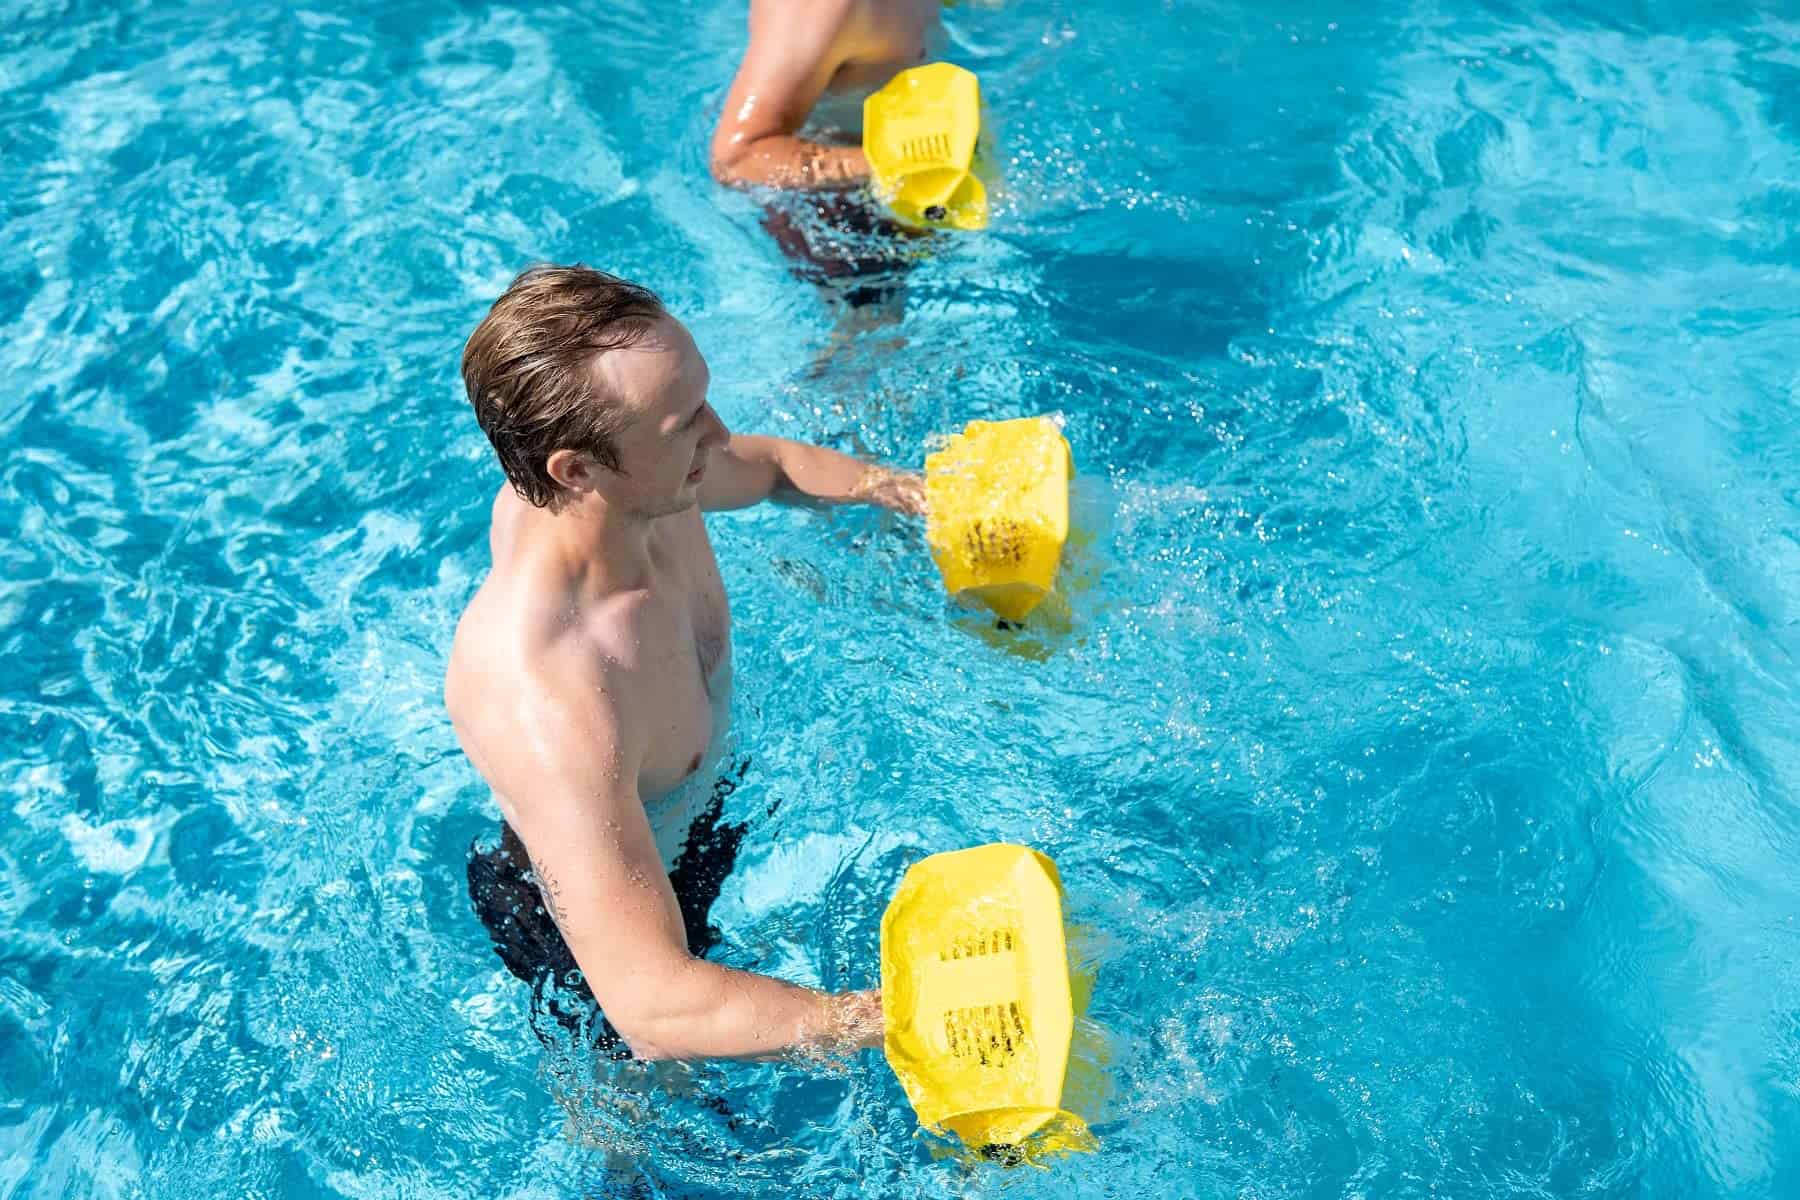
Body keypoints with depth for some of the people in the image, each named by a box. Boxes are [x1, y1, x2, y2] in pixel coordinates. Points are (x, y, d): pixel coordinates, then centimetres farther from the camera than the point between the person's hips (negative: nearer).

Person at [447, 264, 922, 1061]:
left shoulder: (623, 487, -25)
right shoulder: (545, 704, -49)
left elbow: (765, 462, 1)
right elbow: (652, 1005, -49)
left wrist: (887, 486, -16)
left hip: (699, 810, 6)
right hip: (588, 923, -6)